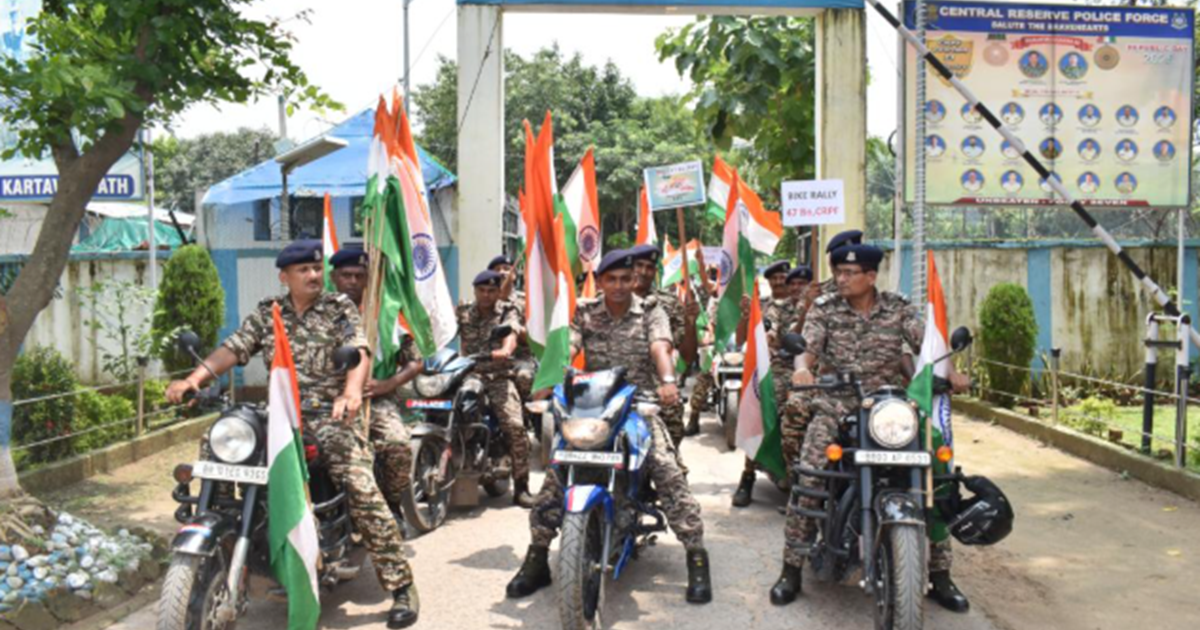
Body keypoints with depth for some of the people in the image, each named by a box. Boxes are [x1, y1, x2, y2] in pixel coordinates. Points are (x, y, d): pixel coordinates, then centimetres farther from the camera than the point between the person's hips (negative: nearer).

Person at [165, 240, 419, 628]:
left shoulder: (340, 309, 4)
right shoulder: (266, 313, 15)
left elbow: (359, 352, -12)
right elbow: (233, 349, 4)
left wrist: (351, 393, -33)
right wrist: (194, 379, -15)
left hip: (330, 413, -4)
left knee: (363, 492, -18)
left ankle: (401, 586, -11)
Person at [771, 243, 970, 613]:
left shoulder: (898, 308, 4)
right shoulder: (824, 309, 3)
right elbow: (808, 347, -9)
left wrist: (950, 372, -24)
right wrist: (802, 369, -32)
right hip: (836, 408, -1)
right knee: (808, 482, -16)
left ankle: (939, 574, 10)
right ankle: (792, 570, -2)